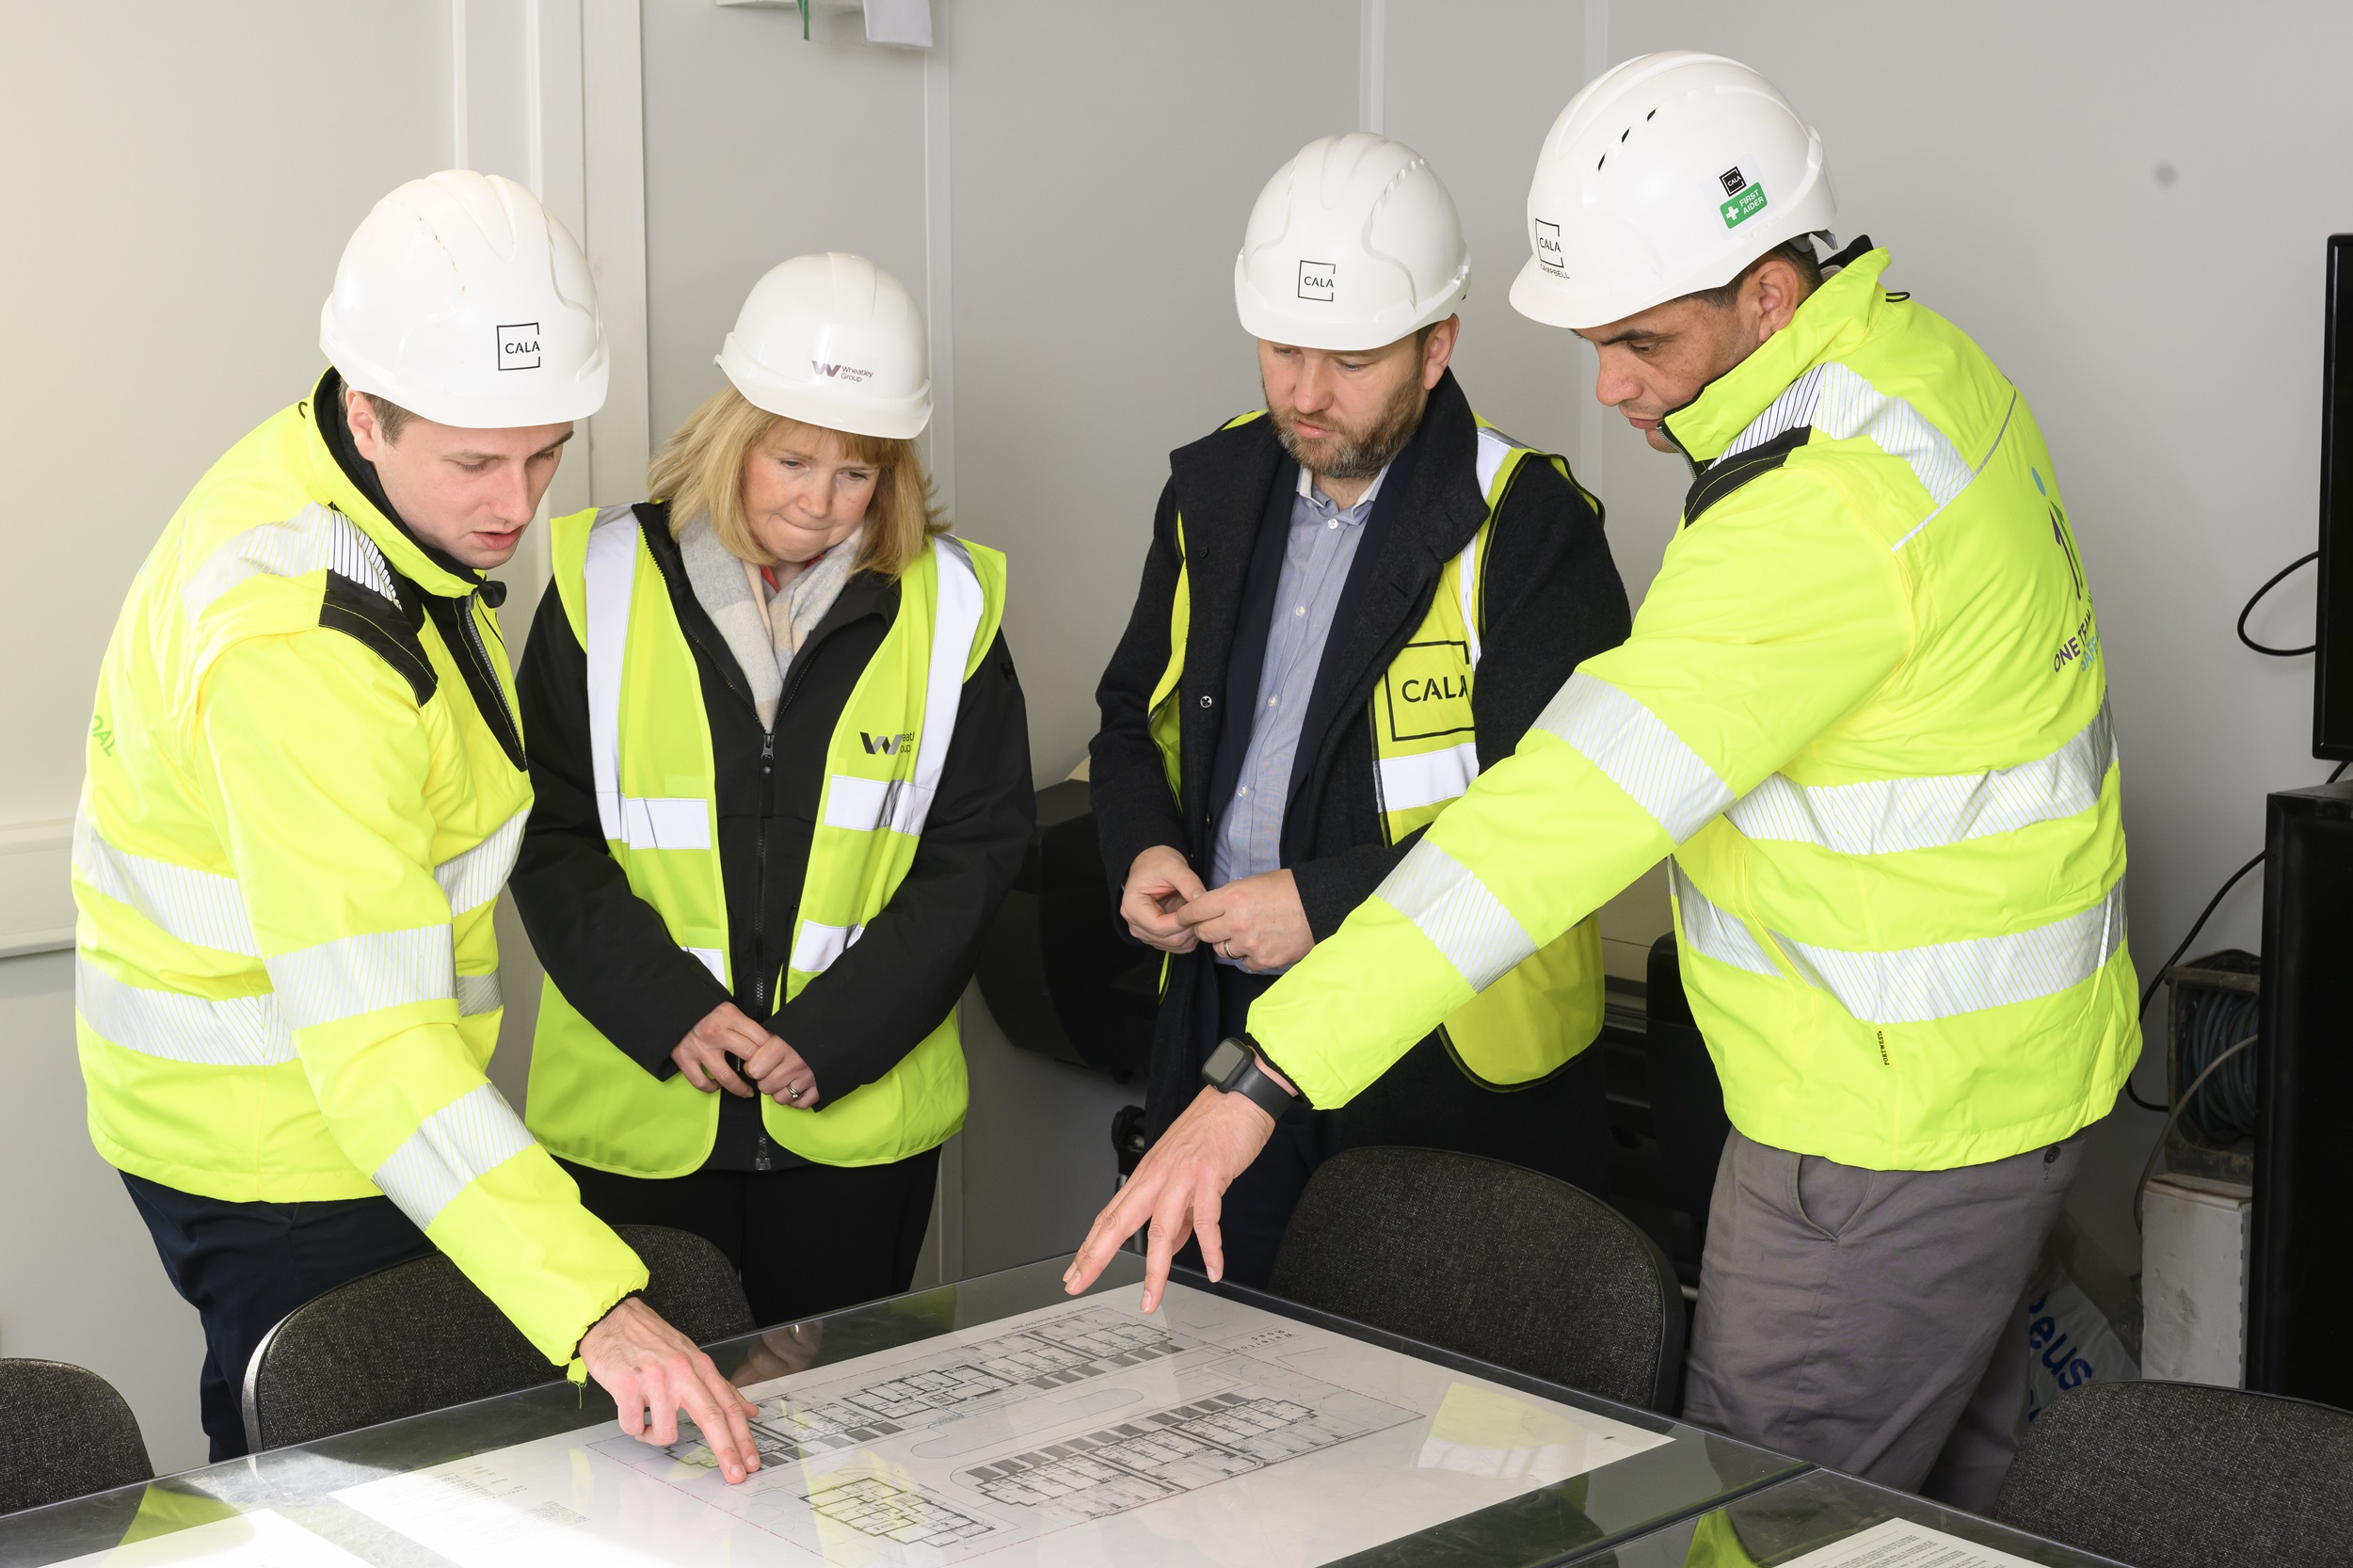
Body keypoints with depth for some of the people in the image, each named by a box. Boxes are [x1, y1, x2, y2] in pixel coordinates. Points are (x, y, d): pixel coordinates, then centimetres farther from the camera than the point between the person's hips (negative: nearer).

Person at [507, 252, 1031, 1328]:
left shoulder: (946, 606, 0)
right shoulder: (609, 585, -2)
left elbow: (975, 849, 0)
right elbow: (551, 840, -2)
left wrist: (834, 1036, -10)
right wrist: (670, 1014, -14)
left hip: (862, 1116, 1)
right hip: (640, 1113, 0)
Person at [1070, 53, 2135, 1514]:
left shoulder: (1818, 514, -30)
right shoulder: (1923, 356, 2)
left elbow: (1567, 816, -36)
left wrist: (1266, 1077, -37)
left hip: (1898, 1120, -10)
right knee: (1941, 1502, 23)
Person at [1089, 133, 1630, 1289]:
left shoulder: (1526, 529, -12)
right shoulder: (1216, 491, 8)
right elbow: (1136, 715, 20)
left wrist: (1325, 901, -22)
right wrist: (1144, 850, -1)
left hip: (1445, 1063, -5)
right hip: (1222, 1026, 6)